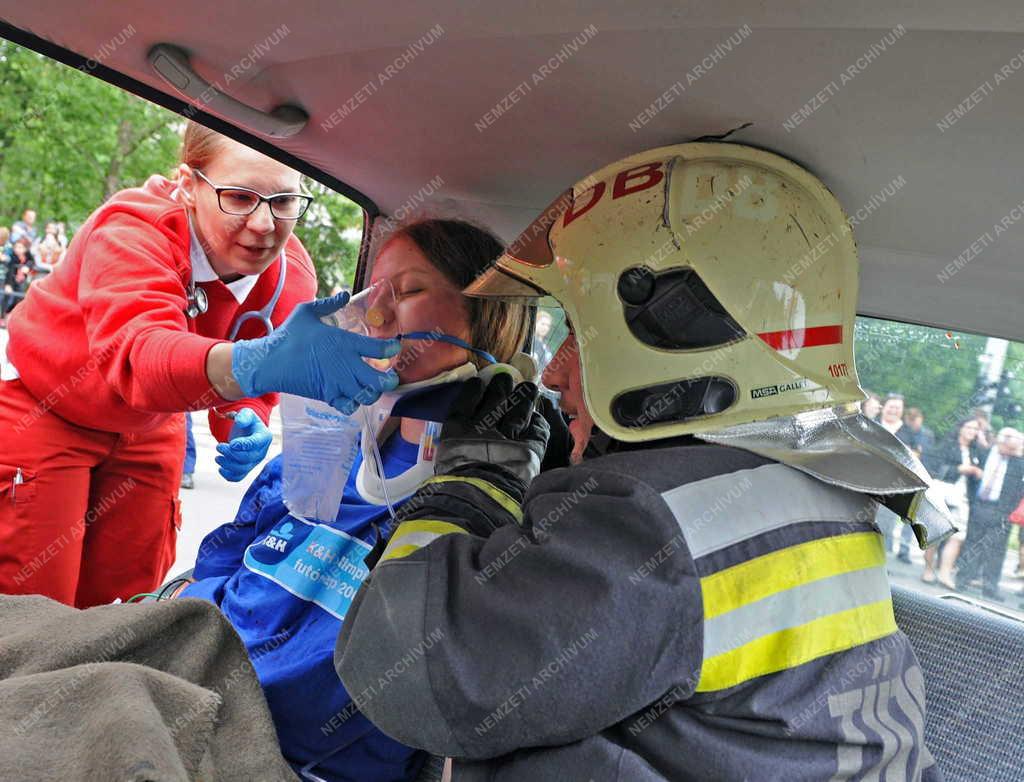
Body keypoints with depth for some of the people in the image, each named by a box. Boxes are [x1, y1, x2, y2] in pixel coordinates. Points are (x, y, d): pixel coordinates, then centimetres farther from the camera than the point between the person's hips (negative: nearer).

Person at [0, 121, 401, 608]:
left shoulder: (290, 274, -18)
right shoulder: (130, 230, -33)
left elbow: (246, 380, -6)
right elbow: (136, 352, -53)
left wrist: (246, 423, -32)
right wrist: (253, 363, -73)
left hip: (148, 426, 4)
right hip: (40, 410, -4)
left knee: (120, 598, 11)